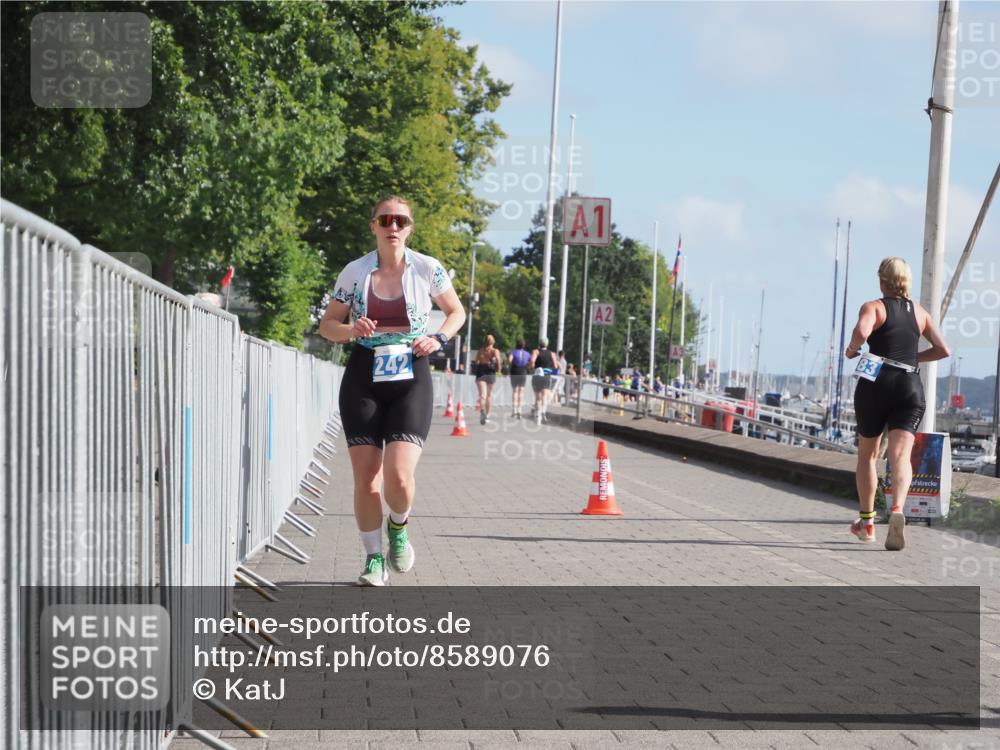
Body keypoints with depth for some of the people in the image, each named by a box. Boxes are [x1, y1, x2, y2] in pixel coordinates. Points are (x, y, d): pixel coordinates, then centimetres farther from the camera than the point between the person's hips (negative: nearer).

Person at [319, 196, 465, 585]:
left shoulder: (427, 269, 0)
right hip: (363, 380, 1)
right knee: (365, 479, 0)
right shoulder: (354, 272, 1)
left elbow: (457, 312, 15)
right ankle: (374, 558, 17)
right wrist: (350, 329, -12)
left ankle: (398, 527, 18)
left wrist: (438, 338, -4)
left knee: (399, 477, -16)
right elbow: (327, 325, 10)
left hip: (410, 380, -1)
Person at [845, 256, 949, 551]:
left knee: (867, 454, 16)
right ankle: (897, 509, -38)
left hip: (876, 385, -2)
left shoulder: (874, 307, 0)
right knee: (901, 455, -10)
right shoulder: (919, 312, 14)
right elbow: (943, 350, 14)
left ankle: (866, 521, 24)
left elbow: (862, 331, -21)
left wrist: (851, 349, -2)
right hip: (911, 387, 2)